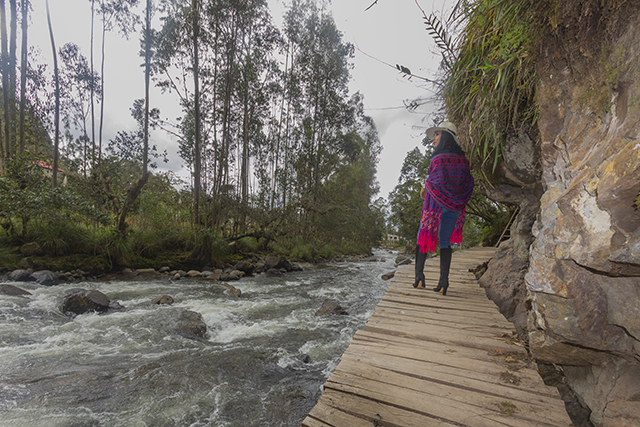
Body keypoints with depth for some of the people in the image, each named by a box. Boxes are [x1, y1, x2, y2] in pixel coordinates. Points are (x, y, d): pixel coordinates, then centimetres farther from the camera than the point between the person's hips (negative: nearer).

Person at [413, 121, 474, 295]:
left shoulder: (440, 158, -13)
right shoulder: (462, 159, 7)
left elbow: (439, 182, -19)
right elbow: (469, 183, 7)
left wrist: (425, 187, 0)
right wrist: (459, 201, 17)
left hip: (436, 202, -5)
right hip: (454, 206, 6)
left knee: (423, 236, 7)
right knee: (445, 242, 10)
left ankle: (419, 275, 4)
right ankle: (444, 281, 8)